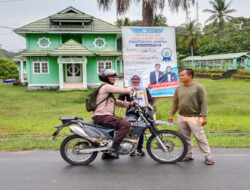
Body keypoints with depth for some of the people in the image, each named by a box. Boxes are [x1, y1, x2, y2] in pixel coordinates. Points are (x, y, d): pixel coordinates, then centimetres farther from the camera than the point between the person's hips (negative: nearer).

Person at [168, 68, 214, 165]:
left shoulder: (198, 87, -5)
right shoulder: (179, 88, 11)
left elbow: (203, 103, -8)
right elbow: (175, 102, 17)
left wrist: (203, 116, -14)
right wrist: (171, 114, 12)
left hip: (194, 118, -5)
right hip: (181, 117, 5)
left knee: (200, 138, -5)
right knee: (185, 138, 12)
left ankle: (208, 157, 6)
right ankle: (188, 155, 24)